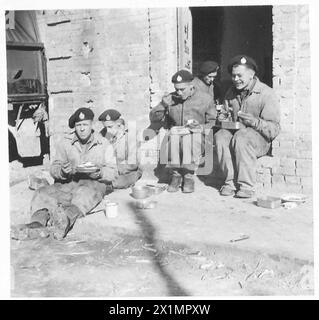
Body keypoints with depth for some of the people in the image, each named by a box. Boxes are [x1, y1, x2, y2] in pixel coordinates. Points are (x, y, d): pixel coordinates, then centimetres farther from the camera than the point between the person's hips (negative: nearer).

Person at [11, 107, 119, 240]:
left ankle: (66, 220, -65)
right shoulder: (65, 143, 13)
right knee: (42, 193, -24)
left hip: (93, 183, -3)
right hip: (68, 184, 3)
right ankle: (38, 222, -51)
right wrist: (62, 171, -17)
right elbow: (53, 169, 7)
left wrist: (99, 173, -18)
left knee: (85, 193, -38)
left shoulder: (104, 145, 9)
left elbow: (112, 172, 4)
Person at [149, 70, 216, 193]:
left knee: (189, 140, -38)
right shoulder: (170, 98, 10)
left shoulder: (205, 99, 4)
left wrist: (201, 127, -13)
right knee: (171, 140, -34)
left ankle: (188, 176, -16)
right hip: (174, 132, 2)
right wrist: (163, 105, -6)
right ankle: (175, 175, -13)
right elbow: (153, 118, 11)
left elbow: (213, 122, 8)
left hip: (195, 134, -2)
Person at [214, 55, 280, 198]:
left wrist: (255, 122, -31)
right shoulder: (231, 92, 10)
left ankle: (247, 185, -27)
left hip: (260, 139, -5)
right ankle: (231, 181, -22)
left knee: (241, 137, -36)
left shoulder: (267, 94, -9)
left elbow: (274, 130, -14)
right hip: (236, 131, 5)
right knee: (221, 136, -27)